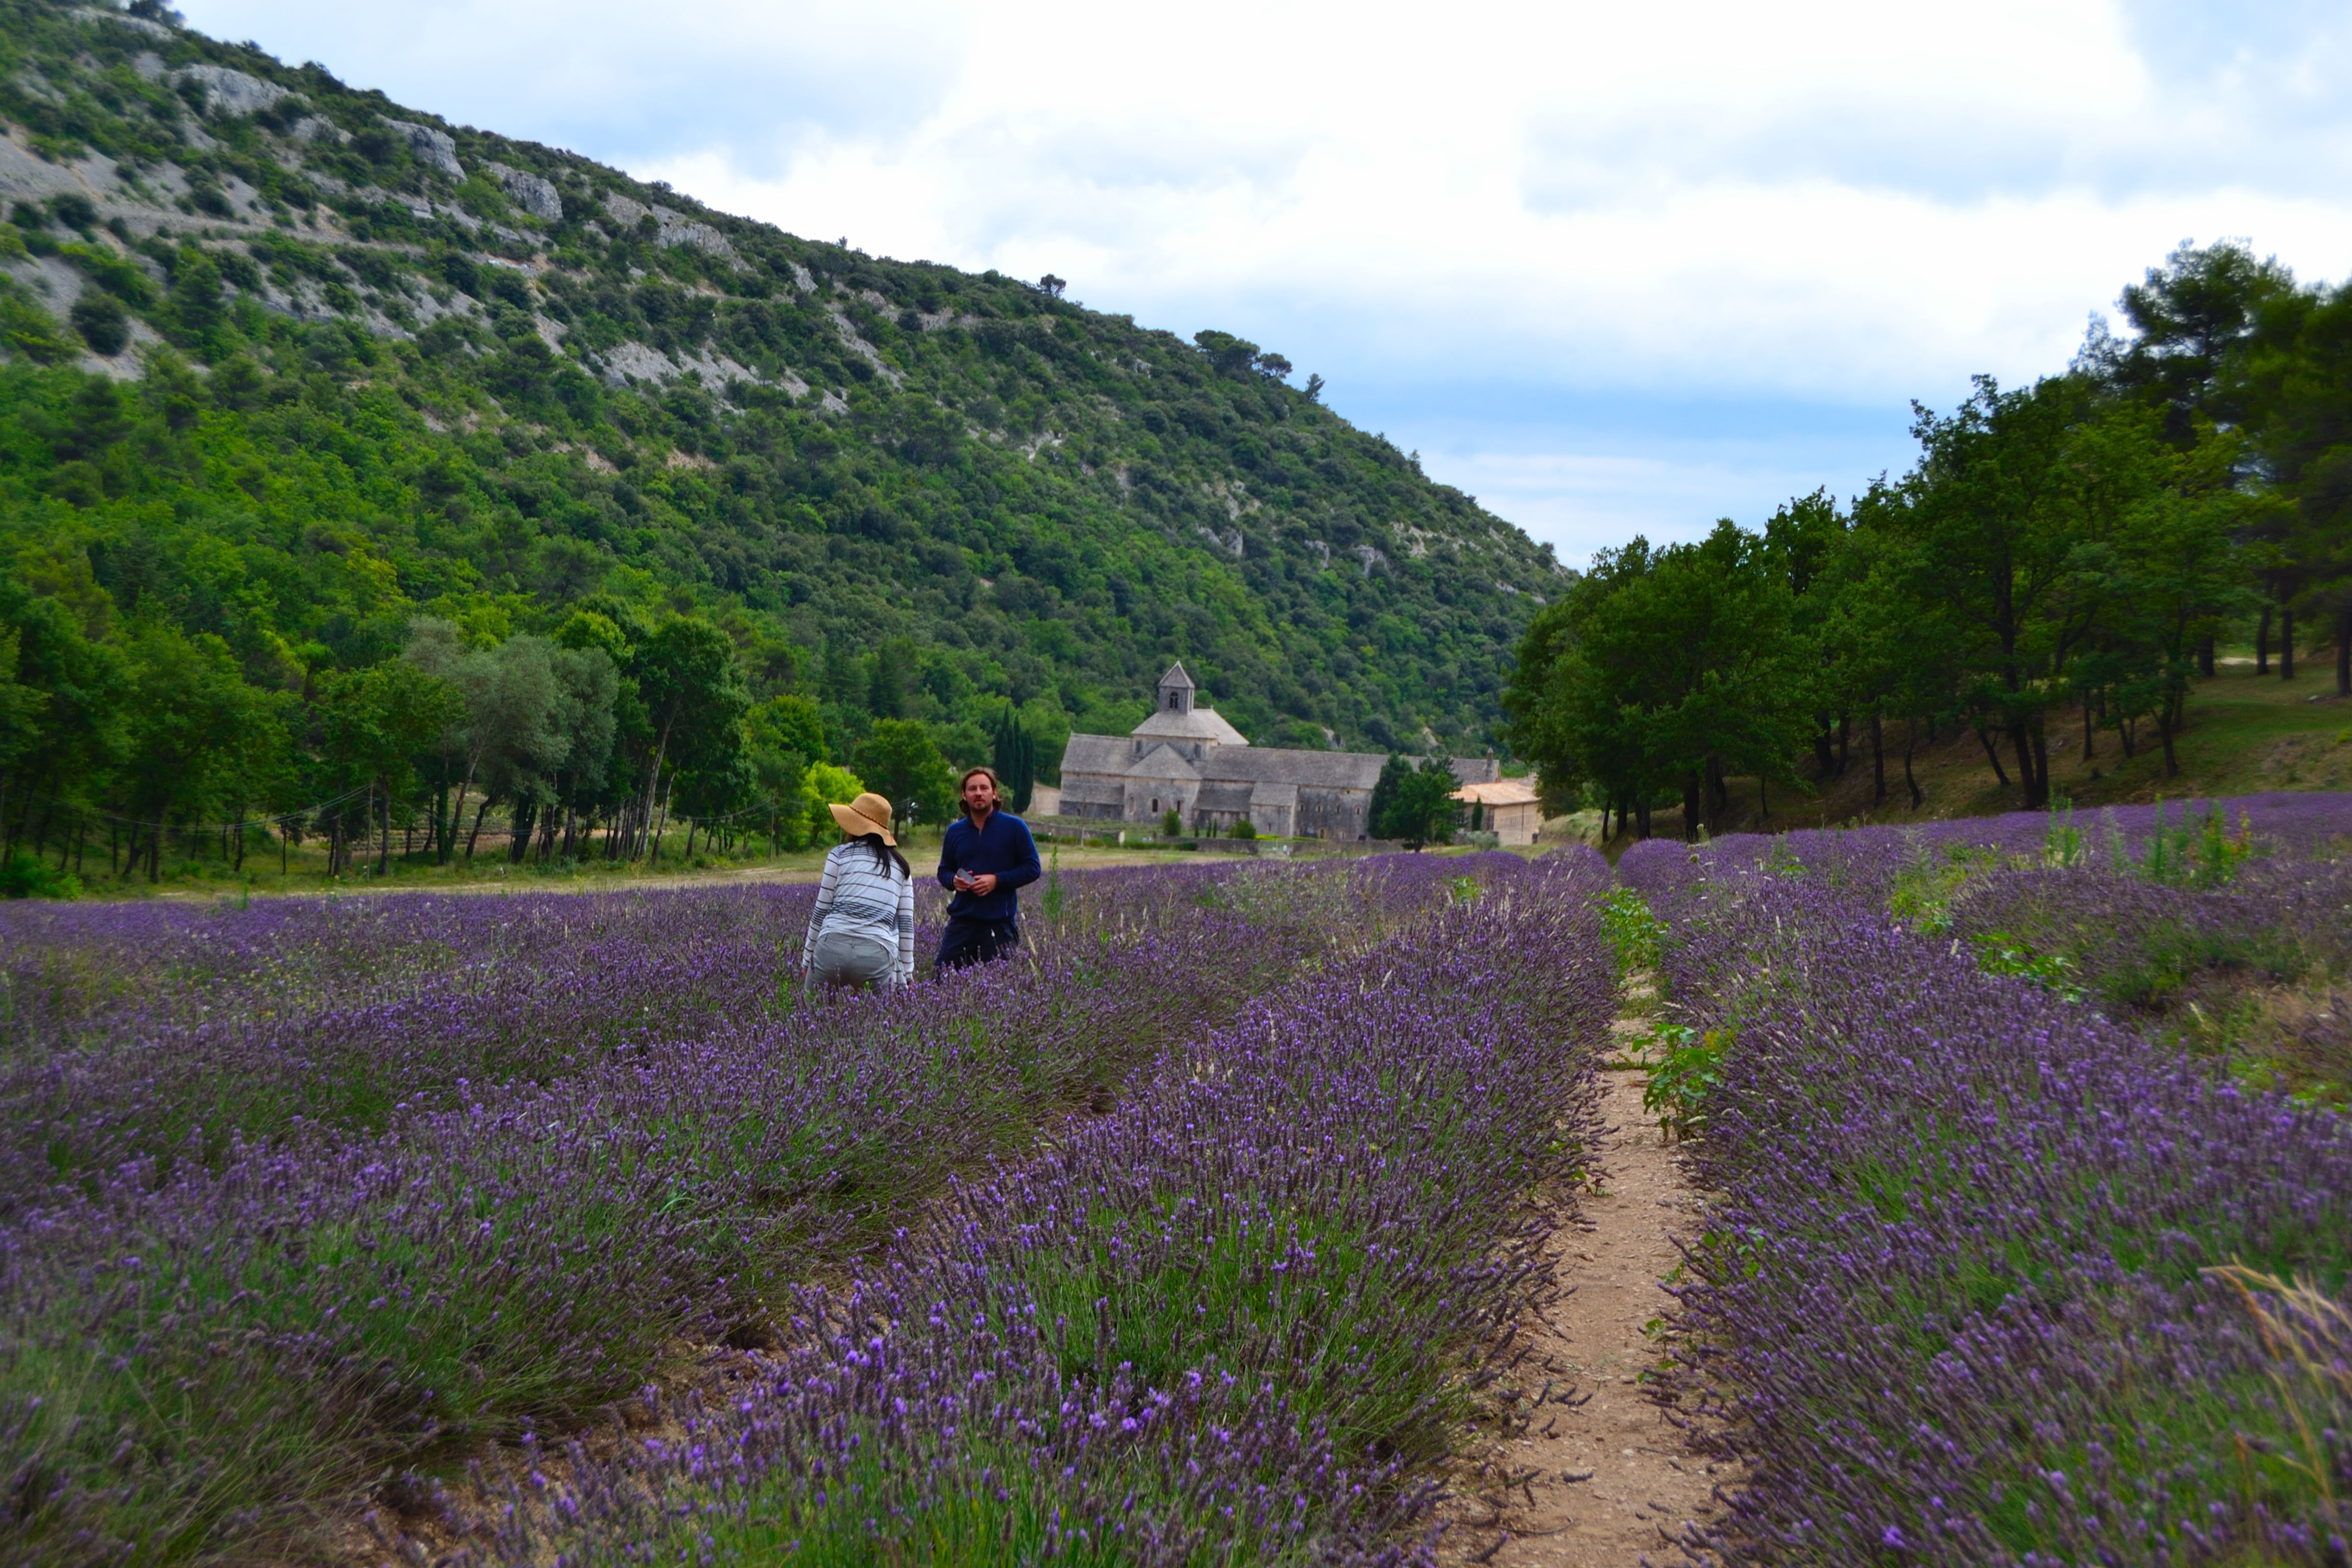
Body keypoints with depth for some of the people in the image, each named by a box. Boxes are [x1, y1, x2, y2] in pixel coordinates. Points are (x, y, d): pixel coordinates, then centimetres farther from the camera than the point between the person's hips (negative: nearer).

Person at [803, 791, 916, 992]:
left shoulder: (840, 855, 9)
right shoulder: (900, 866, 18)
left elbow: (821, 911, 7)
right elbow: (906, 924, 14)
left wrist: (807, 959, 15)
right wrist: (905, 975, 16)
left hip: (834, 946, -2)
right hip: (879, 954, 2)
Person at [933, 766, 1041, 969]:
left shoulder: (1014, 827, -1)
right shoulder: (955, 832, 11)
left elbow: (1033, 869, -1)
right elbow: (944, 870, 22)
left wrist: (997, 880, -13)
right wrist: (954, 880, -3)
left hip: (1000, 924, -3)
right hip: (962, 920, 3)